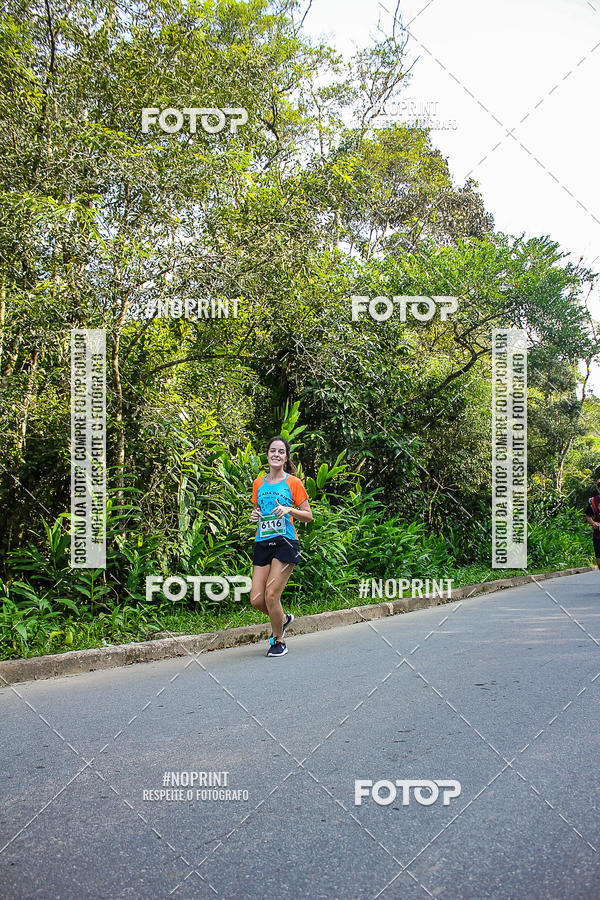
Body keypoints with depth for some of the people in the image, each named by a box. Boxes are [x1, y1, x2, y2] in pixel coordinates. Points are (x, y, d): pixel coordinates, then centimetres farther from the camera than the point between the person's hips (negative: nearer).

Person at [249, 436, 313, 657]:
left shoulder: (293, 482, 0)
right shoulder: (258, 483, 13)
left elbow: (308, 515, 3)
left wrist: (289, 510, -14)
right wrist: (254, 516, 3)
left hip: (285, 543, -5)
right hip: (262, 544, 5)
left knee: (271, 594, -11)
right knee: (256, 599, -2)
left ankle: (279, 641, 12)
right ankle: (283, 619, 30)